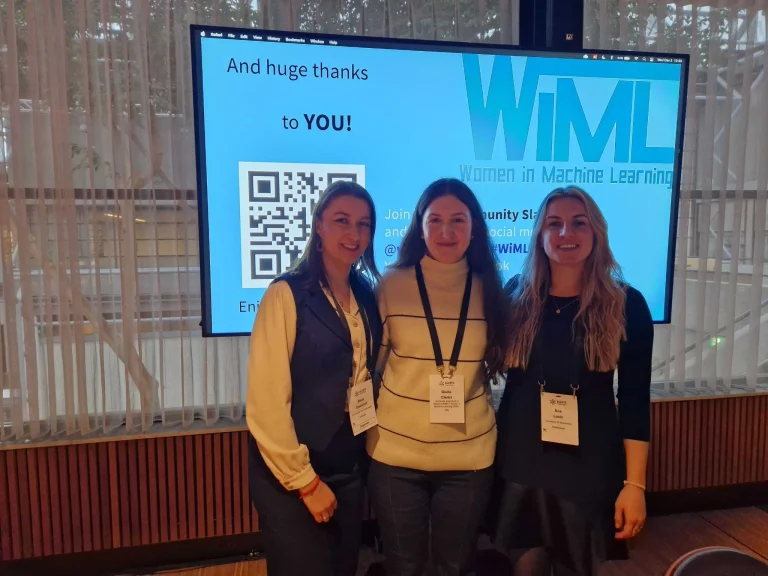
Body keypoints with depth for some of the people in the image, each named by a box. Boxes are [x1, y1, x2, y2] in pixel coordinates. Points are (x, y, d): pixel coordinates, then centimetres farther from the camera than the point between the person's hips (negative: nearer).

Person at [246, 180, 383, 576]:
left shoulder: (367, 296, 3)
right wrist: (305, 480, -13)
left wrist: (365, 453, 0)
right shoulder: (287, 295, -16)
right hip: (293, 478, -6)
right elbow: (265, 403, -18)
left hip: (350, 471, 6)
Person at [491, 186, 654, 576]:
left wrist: (634, 483, -6)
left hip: (590, 469, -1)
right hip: (519, 464, 1)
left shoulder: (627, 305, -6)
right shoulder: (517, 295, -3)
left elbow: (635, 401, -4)